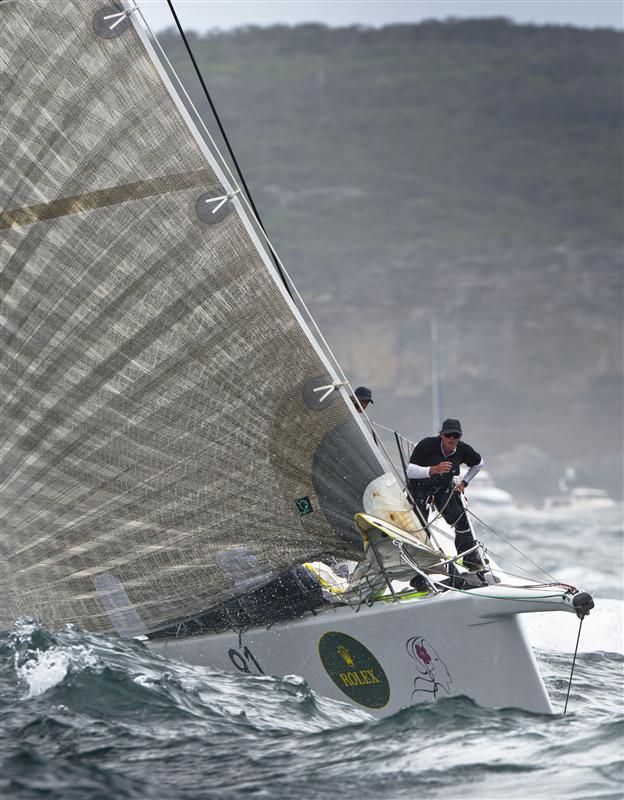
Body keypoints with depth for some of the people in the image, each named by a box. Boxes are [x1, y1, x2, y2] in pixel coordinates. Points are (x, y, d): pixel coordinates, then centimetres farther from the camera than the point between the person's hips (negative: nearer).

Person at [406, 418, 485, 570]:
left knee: (460, 518, -4)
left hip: (444, 486, 4)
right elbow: (410, 471, -37)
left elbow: (479, 463, 7)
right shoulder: (427, 445, -31)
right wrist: (433, 470, -50)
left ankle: (470, 558, 8)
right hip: (419, 484, -4)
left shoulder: (463, 450, -16)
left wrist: (464, 482, 6)